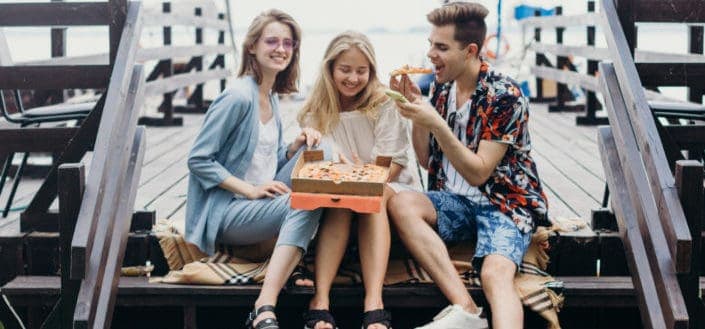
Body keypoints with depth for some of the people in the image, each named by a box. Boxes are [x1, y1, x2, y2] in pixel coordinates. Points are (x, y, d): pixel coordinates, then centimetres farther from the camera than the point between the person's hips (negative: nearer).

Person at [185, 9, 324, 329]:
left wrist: (297, 145, -2)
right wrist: (250, 189, -20)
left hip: (259, 204, 9)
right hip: (226, 212, -9)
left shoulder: (271, 97, 13)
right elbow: (198, 160, -16)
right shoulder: (238, 97, -14)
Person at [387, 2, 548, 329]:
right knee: (401, 204, -27)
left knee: (495, 273, -34)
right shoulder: (441, 87, 7)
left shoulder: (505, 96, -12)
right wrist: (415, 112, -5)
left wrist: (436, 124, -23)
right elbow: (427, 161, 11)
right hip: (454, 201, 5)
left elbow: (478, 173, -14)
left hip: (505, 201, -5)